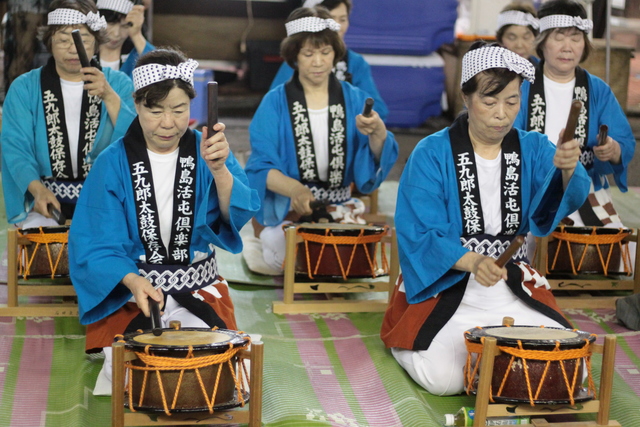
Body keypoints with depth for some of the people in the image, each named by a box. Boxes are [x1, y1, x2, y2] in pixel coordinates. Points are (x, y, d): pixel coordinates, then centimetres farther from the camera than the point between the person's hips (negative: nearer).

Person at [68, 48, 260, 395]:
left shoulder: (205, 150, -3)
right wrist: (132, 280, -29)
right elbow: (95, 242, -9)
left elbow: (238, 216, -17)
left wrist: (219, 169, -37)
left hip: (198, 289, 1)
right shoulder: (114, 163, -6)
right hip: (128, 289, -1)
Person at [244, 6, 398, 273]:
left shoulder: (354, 99, 7)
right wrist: (295, 190, -30)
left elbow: (378, 160, -2)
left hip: (340, 205, 2)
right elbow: (261, 167, -9)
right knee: (286, 253, -31)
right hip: (284, 208, -2)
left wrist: (378, 132, -27)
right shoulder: (275, 103, 0)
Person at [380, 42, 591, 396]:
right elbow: (420, 235, -16)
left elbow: (565, 199, -20)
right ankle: (406, 341, 12)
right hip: (445, 284, -3)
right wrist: (472, 262, -34)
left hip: (514, 286, 4)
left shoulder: (533, 149, 0)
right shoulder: (432, 155, -10)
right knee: (444, 378, -23)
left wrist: (568, 170, -44)